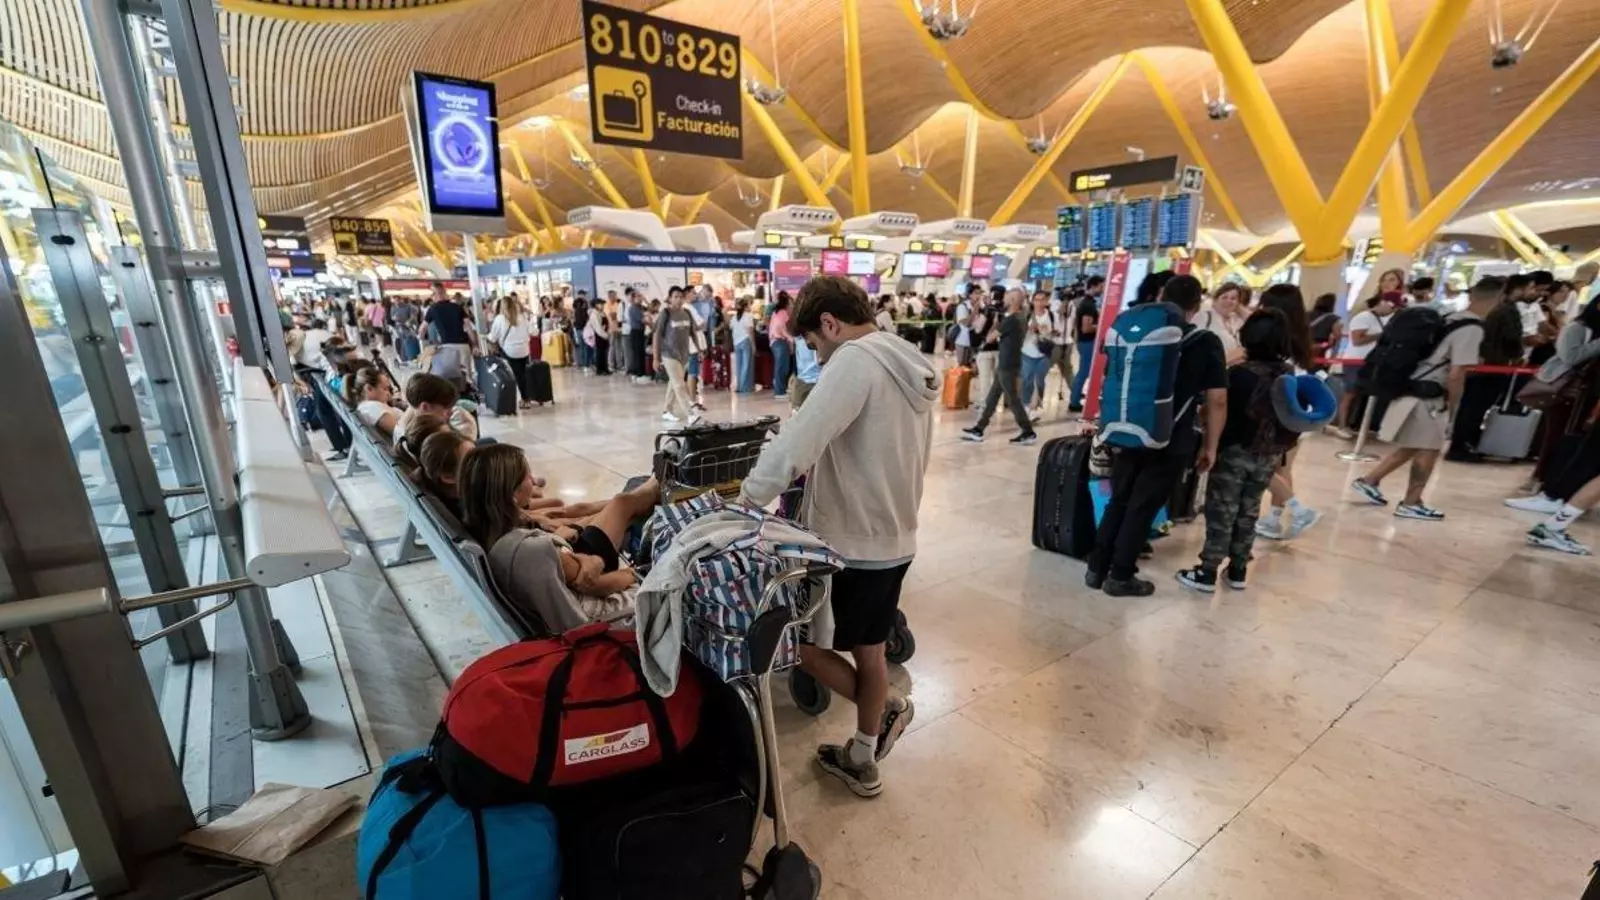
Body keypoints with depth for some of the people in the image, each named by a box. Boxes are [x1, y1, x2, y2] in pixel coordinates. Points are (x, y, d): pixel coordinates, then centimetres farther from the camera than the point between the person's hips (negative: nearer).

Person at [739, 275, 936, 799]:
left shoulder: (855, 361, -20)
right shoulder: (913, 366, 8)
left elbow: (796, 442, -28)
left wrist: (744, 501, -16)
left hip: (851, 544, -9)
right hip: (894, 539, 9)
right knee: (869, 650, 21)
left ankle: (886, 712, 23)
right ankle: (862, 761, 39)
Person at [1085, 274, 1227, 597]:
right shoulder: (1206, 343, -5)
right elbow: (1217, 401, -8)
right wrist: (1210, 446, 1)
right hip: (1171, 442, -3)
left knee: (1118, 501, 14)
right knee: (1143, 508, 4)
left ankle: (1096, 568, 18)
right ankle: (1121, 576, 13)